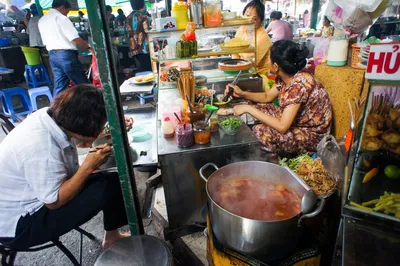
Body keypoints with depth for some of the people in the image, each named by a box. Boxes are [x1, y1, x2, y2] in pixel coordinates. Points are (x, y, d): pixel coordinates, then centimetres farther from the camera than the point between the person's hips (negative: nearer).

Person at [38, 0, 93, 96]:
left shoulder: (42, 20, 17)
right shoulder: (60, 17, -8)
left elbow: (45, 41, 20)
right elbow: (75, 38, -16)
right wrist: (89, 47, -5)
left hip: (53, 56, 8)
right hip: (66, 54, -8)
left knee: (59, 86, 10)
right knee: (82, 84, 1)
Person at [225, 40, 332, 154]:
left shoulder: (299, 84, -32)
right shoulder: (284, 77, -7)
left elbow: (282, 127, -34)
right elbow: (267, 96, 10)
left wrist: (248, 108, -30)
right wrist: (242, 94, -5)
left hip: (312, 135, -8)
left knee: (260, 132, -25)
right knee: (259, 108, 2)